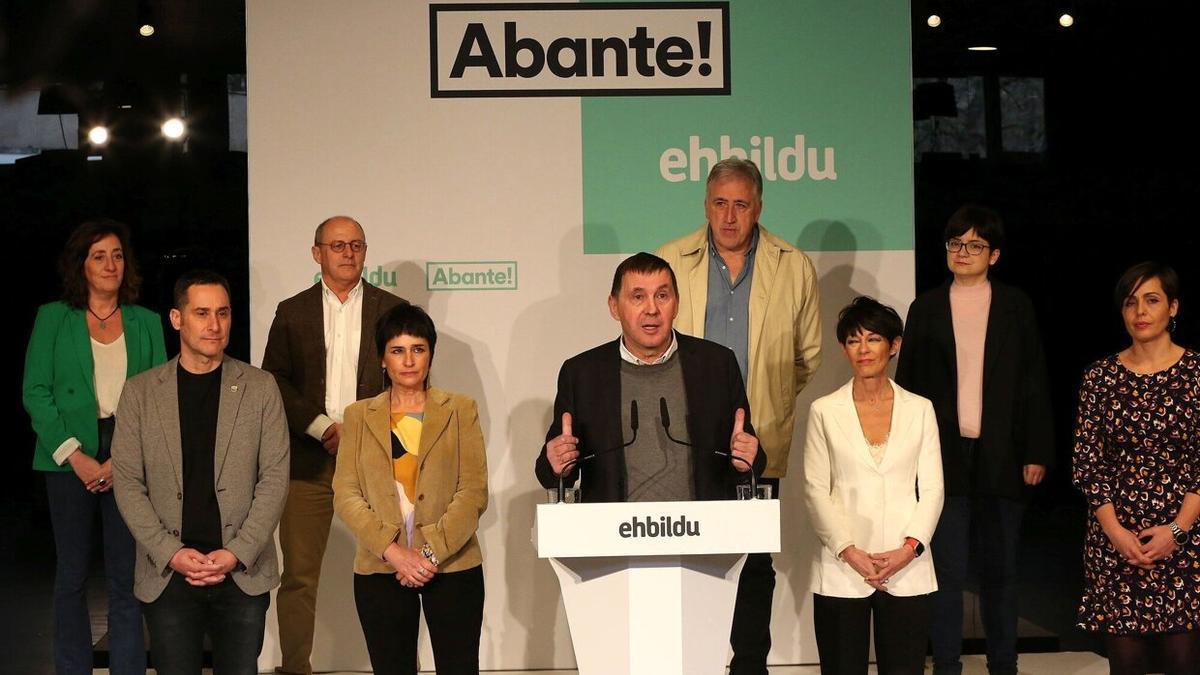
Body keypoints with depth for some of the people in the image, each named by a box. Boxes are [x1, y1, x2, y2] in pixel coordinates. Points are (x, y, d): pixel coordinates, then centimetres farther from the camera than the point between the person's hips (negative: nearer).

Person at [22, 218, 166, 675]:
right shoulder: (53, 318, 6)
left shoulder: (146, 323, 9)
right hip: (69, 460, 0)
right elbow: (35, 392, 0)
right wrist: (75, 456, -10)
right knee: (71, 573, 5)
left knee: (126, 575, -1)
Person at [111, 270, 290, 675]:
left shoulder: (260, 387, 3)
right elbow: (127, 483, 1)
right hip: (166, 575, 0)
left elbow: (274, 478, 0)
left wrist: (238, 553, -10)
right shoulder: (140, 391, 4)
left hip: (243, 573, 0)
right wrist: (171, 554, -9)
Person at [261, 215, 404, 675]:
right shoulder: (292, 313, 10)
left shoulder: (392, 310, 9)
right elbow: (274, 382, 4)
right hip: (308, 460, 0)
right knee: (298, 576, 0)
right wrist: (322, 427, -8)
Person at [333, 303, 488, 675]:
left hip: (452, 565, -1)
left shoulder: (460, 410, 6)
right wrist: (392, 550, -12)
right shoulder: (359, 416, 10)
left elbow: (474, 491, -1)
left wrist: (430, 551, -12)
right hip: (380, 570, 1)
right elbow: (345, 495, 2)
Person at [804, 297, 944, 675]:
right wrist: (849, 551, -10)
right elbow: (815, 490, 1)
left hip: (907, 570, 1)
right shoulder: (825, 411, 5)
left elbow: (932, 489, 5)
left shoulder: (919, 410, 8)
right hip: (841, 571, -1)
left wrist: (909, 548, -8)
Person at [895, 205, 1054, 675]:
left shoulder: (1016, 307, 6)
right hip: (944, 456, 0)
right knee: (947, 569, -1)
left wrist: (1037, 452, 0)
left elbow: (1034, 384, 5)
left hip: (1001, 456, 0)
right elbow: (907, 383, 8)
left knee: (1000, 567, 8)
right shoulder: (926, 309, 7)